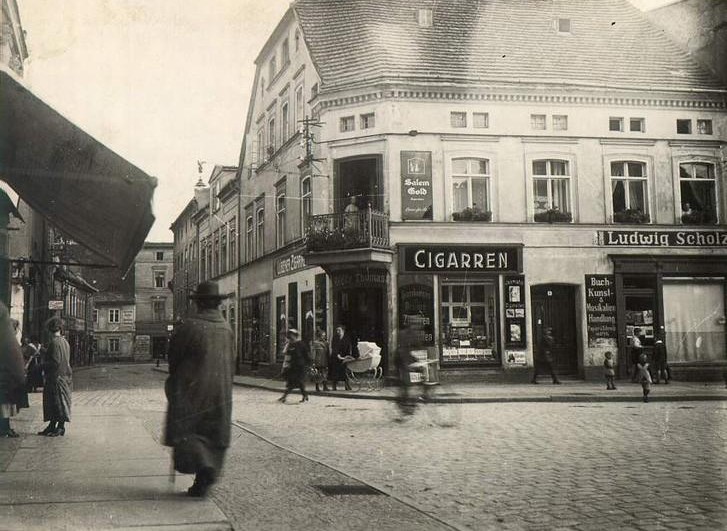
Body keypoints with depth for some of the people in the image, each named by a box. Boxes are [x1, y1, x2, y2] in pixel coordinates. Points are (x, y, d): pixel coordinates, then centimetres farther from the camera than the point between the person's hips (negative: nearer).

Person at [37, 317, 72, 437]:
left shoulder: (55, 342, -17)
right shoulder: (65, 342, 9)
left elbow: (55, 362, -22)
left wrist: (43, 364, -5)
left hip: (56, 377, -9)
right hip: (64, 375, 9)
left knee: (59, 403, -3)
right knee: (54, 404, 14)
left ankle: (60, 428, 3)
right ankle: (52, 426, 18)